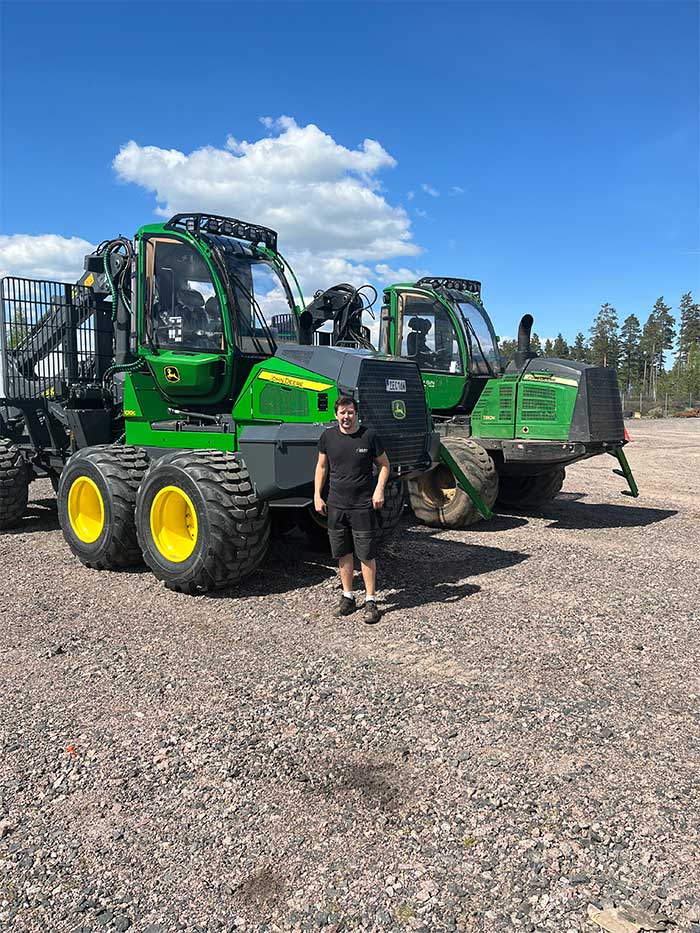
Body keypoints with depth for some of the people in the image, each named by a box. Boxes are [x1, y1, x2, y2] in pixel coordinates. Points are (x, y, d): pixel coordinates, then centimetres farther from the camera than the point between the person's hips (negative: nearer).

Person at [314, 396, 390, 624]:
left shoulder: (370, 435, -4)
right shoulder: (328, 436, 4)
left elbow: (384, 464, 4)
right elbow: (321, 467, 13)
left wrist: (379, 490, -9)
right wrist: (317, 496, 6)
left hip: (363, 505, -3)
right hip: (336, 505, 3)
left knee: (366, 554, 1)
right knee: (343, 554, 11)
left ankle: (370, 601, 10)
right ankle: (347, 597, 24)